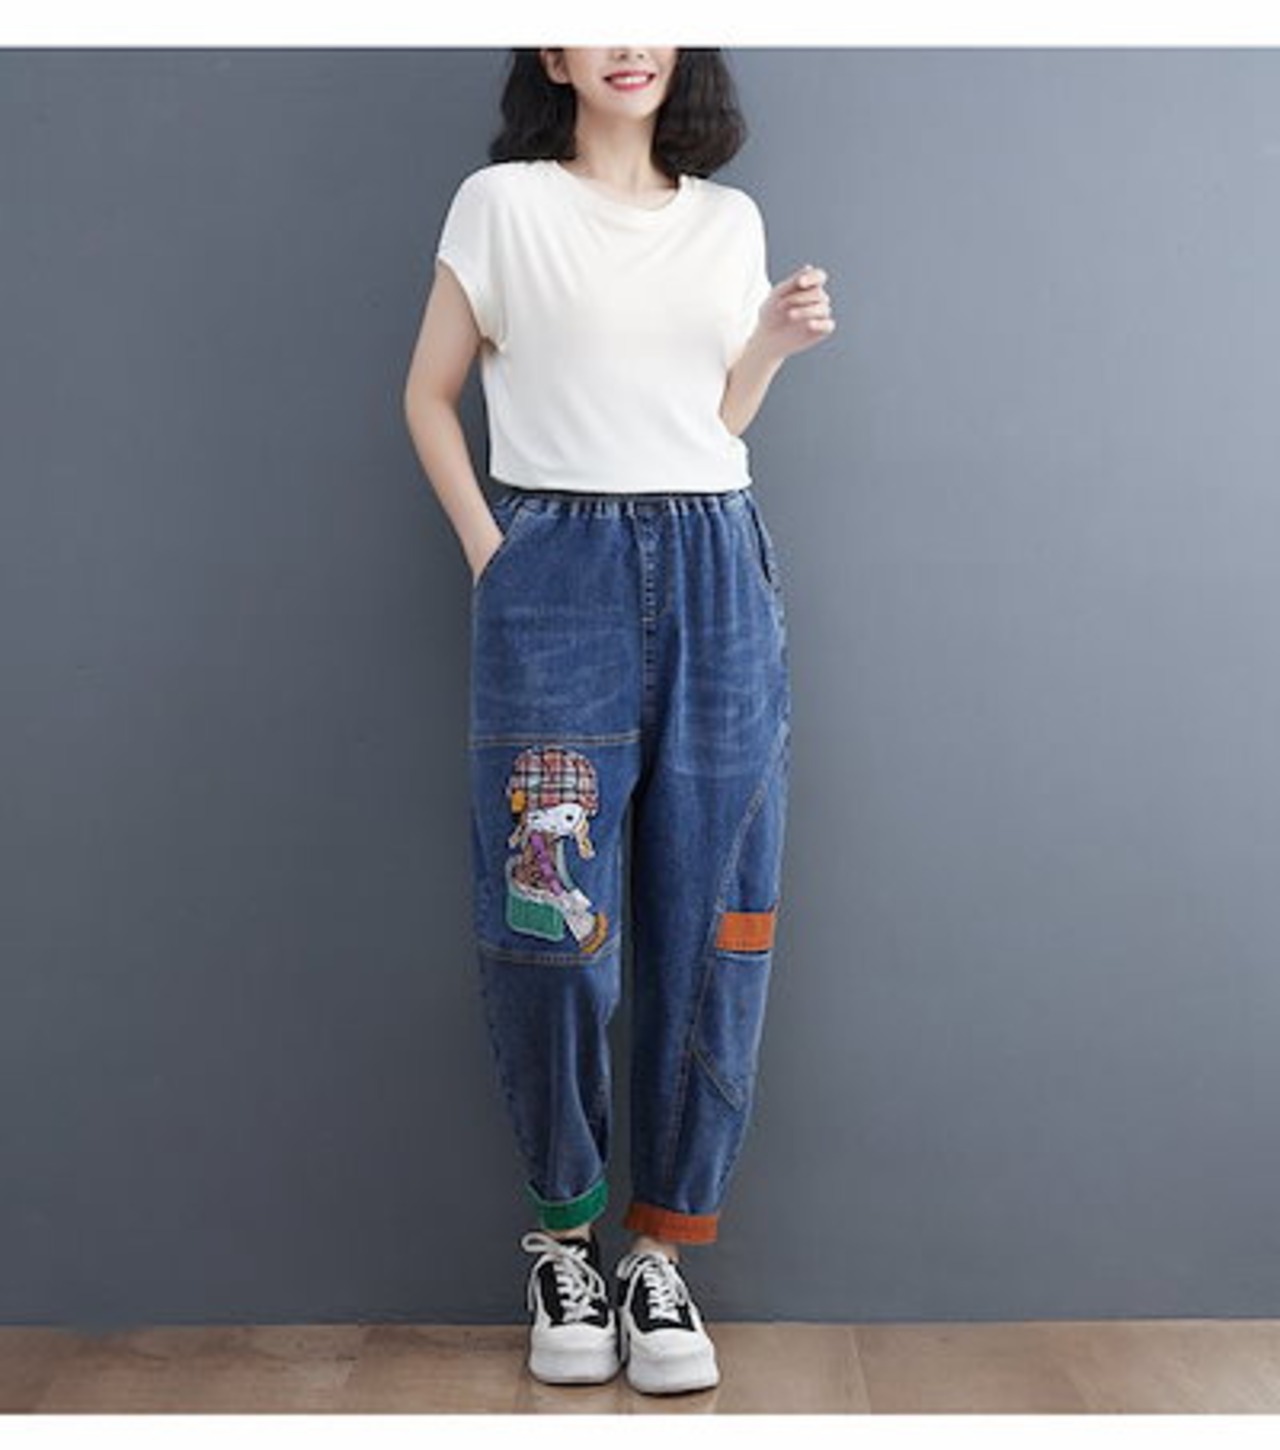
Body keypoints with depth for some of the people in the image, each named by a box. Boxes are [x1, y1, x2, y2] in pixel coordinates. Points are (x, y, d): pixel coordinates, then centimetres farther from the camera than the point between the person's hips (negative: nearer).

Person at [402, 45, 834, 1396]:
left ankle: (663, 1247, 15)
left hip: (716, 574, 4)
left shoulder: (730, 219, 16)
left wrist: (775, 345, 2)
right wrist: (487, 552, -2)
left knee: (708, 924, 1)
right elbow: (429, 393, 8)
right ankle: (562, 1231, 17)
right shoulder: (502, 203, 5)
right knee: (552, 923, -6)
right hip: (557, 576, -3)